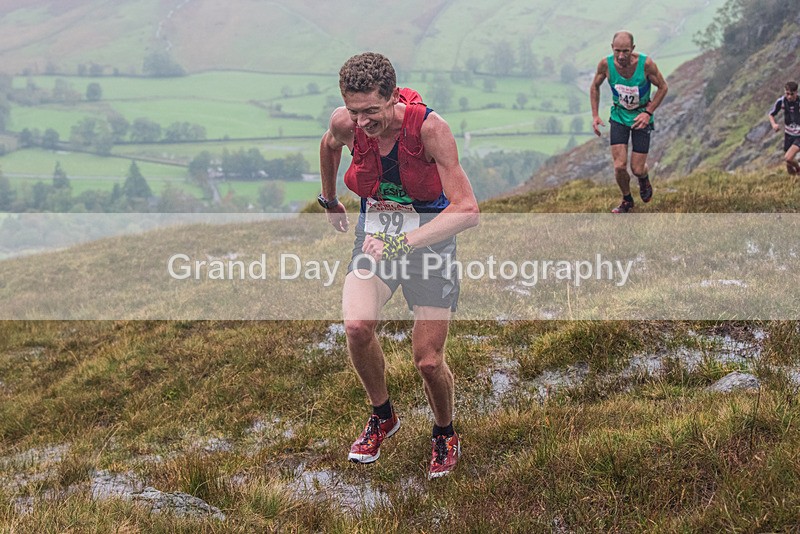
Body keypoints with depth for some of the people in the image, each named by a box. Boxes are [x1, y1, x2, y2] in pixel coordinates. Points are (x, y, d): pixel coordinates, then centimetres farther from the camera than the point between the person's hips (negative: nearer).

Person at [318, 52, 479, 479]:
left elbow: (467, 210, -28)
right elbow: (329, 146, 15)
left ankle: (444, 435, 29)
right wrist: (329, 201, 27)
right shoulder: (345, 123, -13)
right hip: (375, 231, 3)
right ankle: (382, 416, 5)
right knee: (356, 325, -24)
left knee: (428, 361, -5)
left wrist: (403, 242, -35)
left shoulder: (429, 126, -25)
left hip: (430, 235, -3)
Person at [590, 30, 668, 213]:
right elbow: (595, 87, 2)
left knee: (637, 169, -3)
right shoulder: (606, 64, -18)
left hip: (642, 116, -1)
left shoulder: (646, 63, -24)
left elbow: (662, 87, -8)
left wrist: (648, 113, -16)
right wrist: (595, 115, -4)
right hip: (619, 116, 1)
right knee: (619, 167, -9)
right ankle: (627, 200, 19)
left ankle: (644, 179, 36)